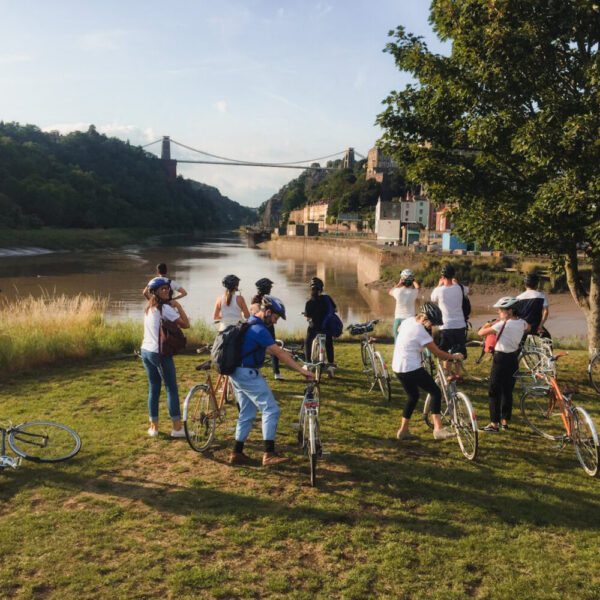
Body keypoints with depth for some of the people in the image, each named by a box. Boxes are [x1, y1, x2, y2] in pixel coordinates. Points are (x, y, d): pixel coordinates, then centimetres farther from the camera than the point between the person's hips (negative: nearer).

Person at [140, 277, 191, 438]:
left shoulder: (149, 307, 11)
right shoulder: (165, 308, -15)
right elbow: (186, 324, -15)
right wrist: (178, 307, -6)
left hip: (145, 351, 8)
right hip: (160, 353, -8)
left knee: (153, 389, 13)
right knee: (172, 389, 0)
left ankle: (153, 427, 17)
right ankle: (177, 428, 4)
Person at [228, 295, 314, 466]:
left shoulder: (249, 324, 14)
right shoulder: (259, 329, -18)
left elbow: (268, 349, 26)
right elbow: (279, 353, -20)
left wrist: (285, 354, 30)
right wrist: (302, 370, -18)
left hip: (237, 373, 10)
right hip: (248, 373, -10)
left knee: (246, 414, 15)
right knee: (271, 410, -9)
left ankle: (237, 454, 19)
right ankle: (269, 454, -12)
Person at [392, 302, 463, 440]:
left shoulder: (408, 321, 6)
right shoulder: (421, 332, -19)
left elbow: (399, 329, 31)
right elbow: (437, 353, -13)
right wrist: (454, 356, 0)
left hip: (398, 368, 9)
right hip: (412, 369, -9)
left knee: (413, 397, 21)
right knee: (436, 393, -3)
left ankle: (403, 430, 25)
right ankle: (438, 428, -11)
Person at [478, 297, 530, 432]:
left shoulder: (502, 324, -18)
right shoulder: (522, 323, 3)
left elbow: (481, 332, -19)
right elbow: (528, 329, 29)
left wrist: (491, 324, -5)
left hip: (501, 359, -7)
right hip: (514, 359, 7)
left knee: (494, 392, 0)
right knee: (508, 391, 15)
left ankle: (494, 424, 2)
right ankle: (505, 421, 23)